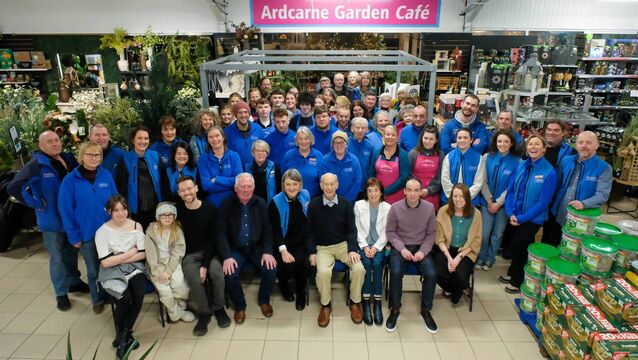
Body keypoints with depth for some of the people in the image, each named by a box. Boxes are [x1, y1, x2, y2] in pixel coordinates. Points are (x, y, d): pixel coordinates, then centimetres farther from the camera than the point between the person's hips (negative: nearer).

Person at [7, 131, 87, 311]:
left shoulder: (69, 159, 1)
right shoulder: (36, 165, -16)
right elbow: (14, 188, -21)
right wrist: (38, 204, -18)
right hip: (52, 220, -5)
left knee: (72, 252, 20)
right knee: (57, 258, 6)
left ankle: (74, 282, 38)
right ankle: (61, 293, 20)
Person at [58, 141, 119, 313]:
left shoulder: (107, 176, -4)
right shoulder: (70, 180, -10)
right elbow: (66, 210, -7)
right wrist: (74, 236, -7)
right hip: (87, 234, -1)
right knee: (93, 271, 15)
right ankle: (98, 300, 35)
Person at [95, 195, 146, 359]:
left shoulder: (136, 226, 1)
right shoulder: (102, 231, -7)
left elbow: (143, 254, -2)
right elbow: (106, 262, -12)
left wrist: (119, 258, -10)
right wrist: (131, 252, -10)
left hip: (134, 268, 2)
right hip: (112, 272, -2)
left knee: (139, 295, -26)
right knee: (125, 297, -28)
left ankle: (123, 335, -4)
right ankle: (125, 335, 0)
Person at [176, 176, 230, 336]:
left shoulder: (210, 209, -7)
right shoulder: (177, 210, -4)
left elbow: (212, 239, -7)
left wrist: (205, 265, -16)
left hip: (208, 252, 0)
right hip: (188, 255, 0)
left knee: (218, 273, -28)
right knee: (194, 280, -29)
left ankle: (219, 308, -1)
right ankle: (203, 314, -3)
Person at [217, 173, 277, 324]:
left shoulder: (261, 204, 0)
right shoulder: (226, 206, -5)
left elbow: (268, 230, -1)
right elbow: (221, 233, -9)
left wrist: (267, 251, -14)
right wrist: (227, 256, -21)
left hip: (257, 248, 1)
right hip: (235, 249, -1)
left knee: (271, 269, -22)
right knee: (229, 274, -26)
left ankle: (264, 300, 9)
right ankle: (239, 306, 3)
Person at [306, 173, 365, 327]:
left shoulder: (345, 204, 0)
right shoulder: (313, 205, -4)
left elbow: (351, 230, 3)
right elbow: (309, 231, 3)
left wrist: (353, 249, -11)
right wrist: (312, 252, -7)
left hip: (343, 244, 1)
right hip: (322, 247, -1)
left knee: (359, 269, -24)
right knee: (323, 272, -30)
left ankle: (355, 302, 4)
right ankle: (326, 305, -2)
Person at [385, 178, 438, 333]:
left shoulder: (429, 208, -5)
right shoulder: (395, 207, -9)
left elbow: (431, 233, 2)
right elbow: (390, 232, -2)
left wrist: (423, 251, -12)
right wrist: (402, 248, -15)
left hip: (421, 247, 1)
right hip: (400, 247, -1)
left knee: (431, 274, -23)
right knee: (396, 272, -28)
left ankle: (426, 310, 2)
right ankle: (395, 309, -4)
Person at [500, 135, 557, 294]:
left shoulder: (549, 172, -16)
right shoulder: (521, 165, -2)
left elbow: (543, 202, -18)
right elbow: (510, 189, 1)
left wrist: (522, 218, -16)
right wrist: (511, 213, -10)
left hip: (533, 219, -4)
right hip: (516, 217, 4)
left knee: (517, 246, 2)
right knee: (513, 245, 15)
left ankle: (517, 281, 24)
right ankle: (513, 273, 39)